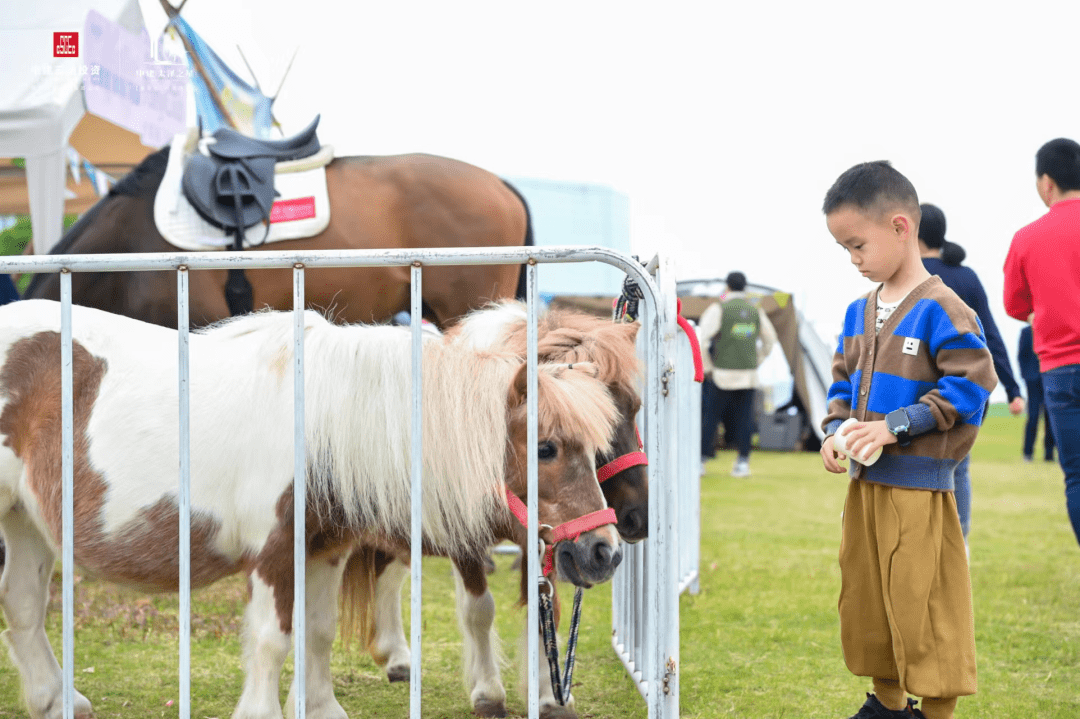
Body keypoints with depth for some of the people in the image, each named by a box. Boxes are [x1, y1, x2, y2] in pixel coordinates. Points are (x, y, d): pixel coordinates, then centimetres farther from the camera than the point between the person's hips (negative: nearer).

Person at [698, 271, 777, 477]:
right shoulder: (756, 311, 9)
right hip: (749, 375, 4)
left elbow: (701, 339, -13)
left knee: (710, 417, 2)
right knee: (744, 419, 7)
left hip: (722, 374, -4)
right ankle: (743, 461, 5)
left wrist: (707, 366, -2)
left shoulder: (719, 309, -6)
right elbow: (770, 340, 19)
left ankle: (700, 460, 2)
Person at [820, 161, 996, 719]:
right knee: (865, 598, 16)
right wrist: (835, 431, 1)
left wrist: (896, 425, -20)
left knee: (922, 606, -5)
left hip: (919, 488, -8)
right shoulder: (860, 312, 11)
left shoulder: (941, 310, -13)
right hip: (864, 483, 8)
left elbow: (969, 387, -17)